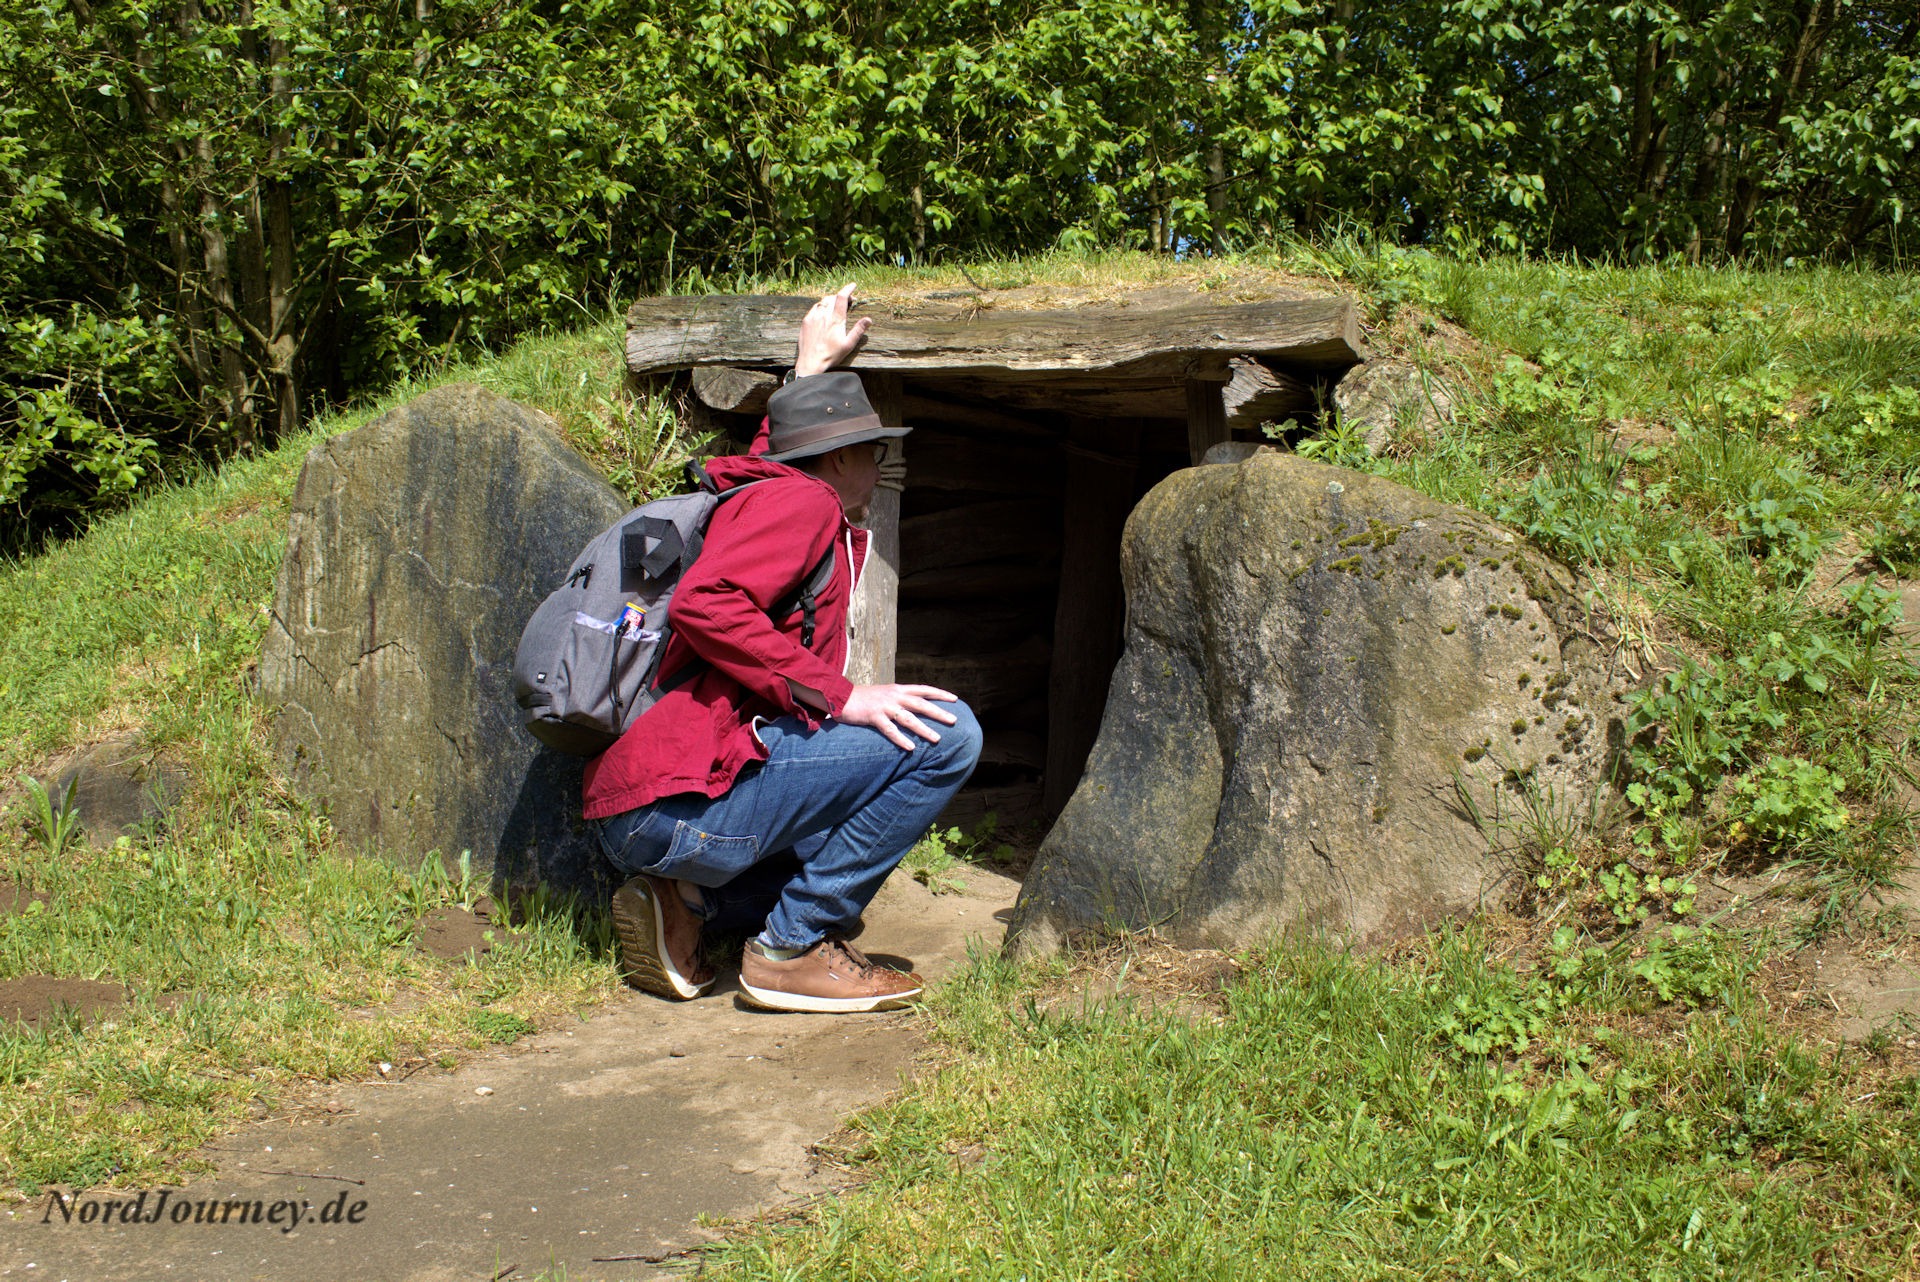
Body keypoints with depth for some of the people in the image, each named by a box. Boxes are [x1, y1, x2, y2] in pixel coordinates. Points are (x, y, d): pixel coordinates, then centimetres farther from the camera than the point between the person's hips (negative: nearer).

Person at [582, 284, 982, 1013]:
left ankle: (685, 904, 10)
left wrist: (813, 369, 57)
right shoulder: (800, 501, -3)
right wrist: (837, 696, -21)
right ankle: (795, 948, -11)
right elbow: (704, 602, -22)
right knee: (945, 733, -16)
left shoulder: (766, 491, 25)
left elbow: (779, 451, 52)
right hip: (680, 800, -10)